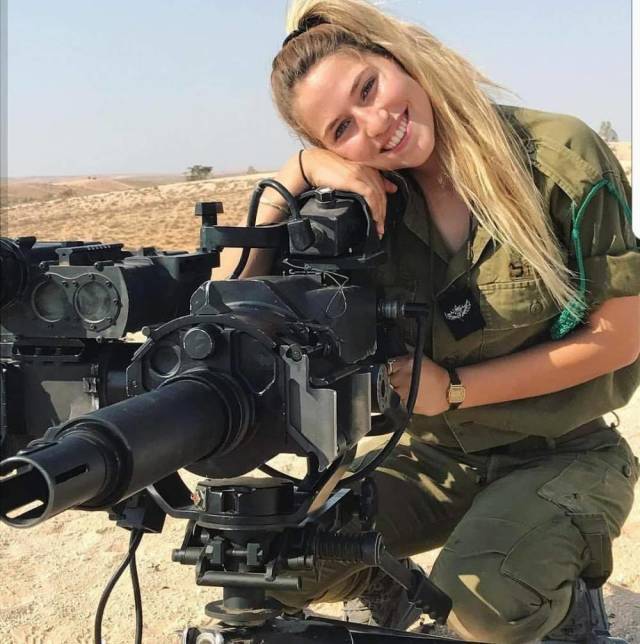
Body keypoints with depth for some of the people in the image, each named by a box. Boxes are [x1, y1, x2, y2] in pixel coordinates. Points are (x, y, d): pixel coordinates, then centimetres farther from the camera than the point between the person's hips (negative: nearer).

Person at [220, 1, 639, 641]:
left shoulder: (560, 157, -19)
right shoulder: (371, 199, -10)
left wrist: (454, 387, -16)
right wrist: (303, 170, -25)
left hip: (563, 457, -3)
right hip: (436, 457, 3)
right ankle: (388, 588, 20)